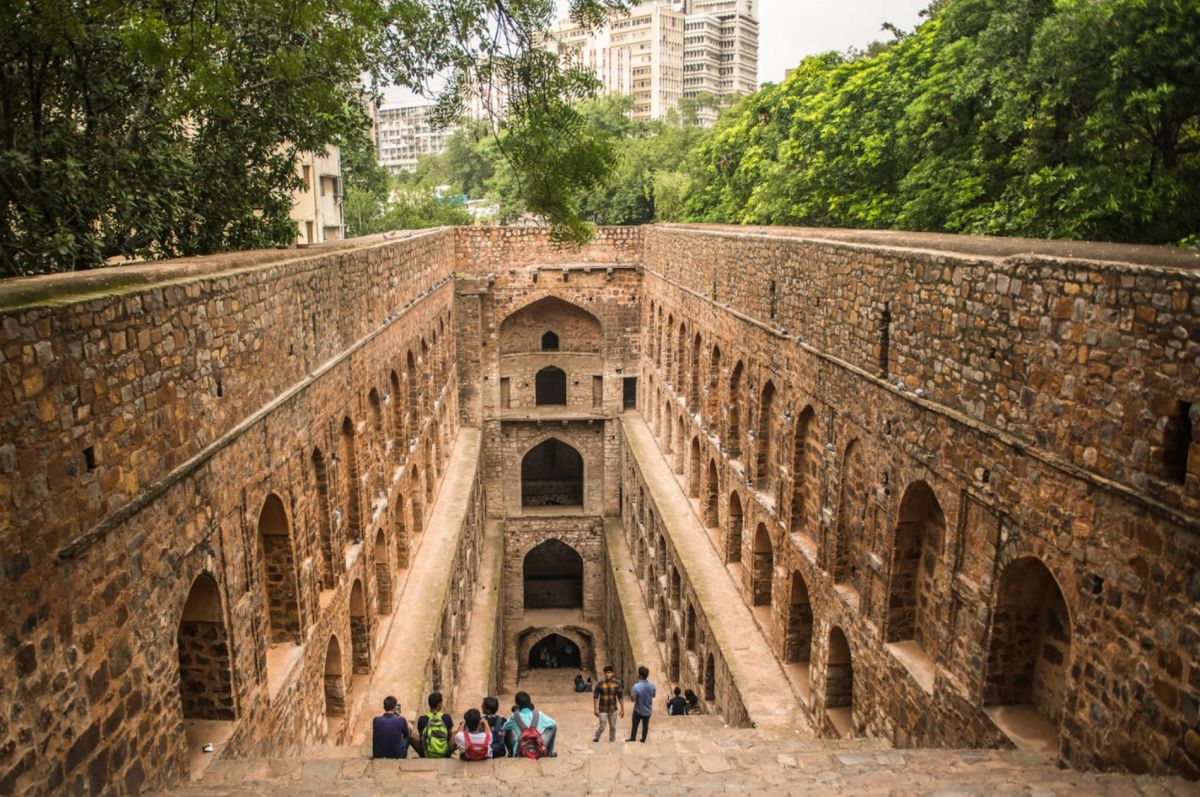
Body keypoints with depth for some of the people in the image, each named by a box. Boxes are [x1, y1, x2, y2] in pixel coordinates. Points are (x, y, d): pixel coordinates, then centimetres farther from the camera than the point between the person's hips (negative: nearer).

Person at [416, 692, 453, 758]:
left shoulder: (422, 720, -12)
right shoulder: (447, 718, -10)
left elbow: (421, 738, 5)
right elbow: (449, 737, 4)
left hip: (426, 756, -1)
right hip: (444, 755, 1)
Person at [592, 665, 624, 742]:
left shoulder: (617, 683, -12)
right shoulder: (600, 684, -18)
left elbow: (620, 697, -4)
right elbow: (595, 697, -9)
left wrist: (622, 709, -2)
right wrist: (595, 709, -9)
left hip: (613, 709, 2)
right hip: (603, 710, -2)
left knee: (613, 726, 16)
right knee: (601, 727, 8)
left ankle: (612, 740, 39)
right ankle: (596, 739, 35)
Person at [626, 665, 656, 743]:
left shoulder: (636, 686, -29)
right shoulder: (652, 685, -14)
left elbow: (633, 699, -23)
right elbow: (654, 695, 3)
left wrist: (630, 694, -5)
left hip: (638, 710, -3)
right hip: (648, 710, 3)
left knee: (635, 725, 18)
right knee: (645, 726, 20)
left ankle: (632, 739, 33)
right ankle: (643, 740, 35)